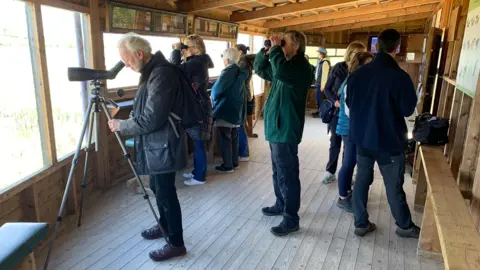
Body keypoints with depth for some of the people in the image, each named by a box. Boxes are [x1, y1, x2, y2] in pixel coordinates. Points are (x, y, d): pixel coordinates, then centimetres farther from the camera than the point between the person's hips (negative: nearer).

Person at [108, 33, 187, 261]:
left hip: (163, 146, -10)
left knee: (166, 194, 0)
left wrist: (121, 126, -12)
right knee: (158, 189, 22)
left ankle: (176, 243, 15)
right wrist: (125, 119, 7)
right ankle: (164, 226, 42)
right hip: (155, 145, 10)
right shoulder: (152, 71, 10)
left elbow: (151, 120, -25)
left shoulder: (162, 74, -23)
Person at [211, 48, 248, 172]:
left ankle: (227, 165, 6)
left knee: (225, 139, -1)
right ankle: (234, 162, 23)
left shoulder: (228, 71, -18)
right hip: (236, 110, 9)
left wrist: (213, 97, 1)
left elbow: (217, 88, -20)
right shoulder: (240, 72, 9)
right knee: (234, 137, 15)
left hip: (225, 111, -9)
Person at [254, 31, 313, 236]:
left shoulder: (301, 66, -15)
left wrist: (275, 48, -20)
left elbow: (280, 71, -35)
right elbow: (259, 69, 22)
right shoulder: (286, 64, 14)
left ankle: (291, 219, 9)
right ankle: (281, 204, 36)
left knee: (287, 175, -2)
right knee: (278, 172, 20)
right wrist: (266, 51, 6)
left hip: (286, 129, -10)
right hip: (276, 127, 10)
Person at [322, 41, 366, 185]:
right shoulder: (338, 68, -4)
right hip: (337, 111, 0)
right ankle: (330, 171, 25)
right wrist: (335, 101, -14)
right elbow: (327, 88, 2)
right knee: (335, 143, 10)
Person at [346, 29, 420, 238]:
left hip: (362, 137, 4)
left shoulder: (358, 73, -3)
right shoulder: (400, 77, -17)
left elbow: (349, 102, 9)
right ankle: (405, 226, 29)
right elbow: (408, 110, -8)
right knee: (394, 186, 10)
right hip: (389, 140, -4)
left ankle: (361, 223, 21)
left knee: (361, 180, 13)